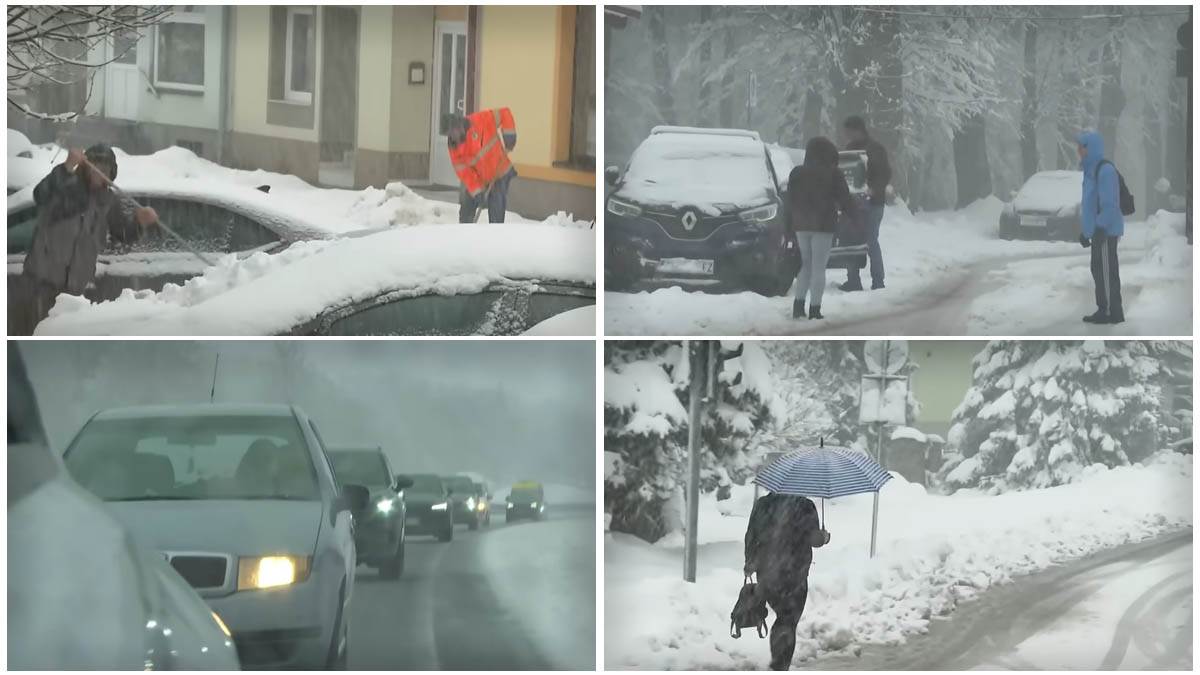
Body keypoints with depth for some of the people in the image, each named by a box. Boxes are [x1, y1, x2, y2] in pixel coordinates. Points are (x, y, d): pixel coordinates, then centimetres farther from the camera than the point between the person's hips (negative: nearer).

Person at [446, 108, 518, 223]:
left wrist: (509, 135, -25)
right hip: (478, 180, 4)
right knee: (466, 212, 8)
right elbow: (464, 171, -16)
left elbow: (504, 114, -15)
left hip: (499, 175, -4)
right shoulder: (454, 145, -13)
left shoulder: (479, 121, -24)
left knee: (496, 214, -6)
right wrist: (477, 191, -24)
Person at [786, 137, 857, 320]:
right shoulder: (833, 174, -7)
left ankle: (798, 305, 8)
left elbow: (790, 202, 7)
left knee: (806, 264, 16)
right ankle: (814, 309, -2)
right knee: (818, 267, 0)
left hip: (801, 224, 4)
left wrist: (788, 227, 11)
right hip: (823, 224, -4)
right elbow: (845, 200, -5)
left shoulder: (797, 173, 4)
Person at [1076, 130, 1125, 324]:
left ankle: (1113, 312, -3)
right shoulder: (1092, 170, 14)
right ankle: (1104, 310, 16)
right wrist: (1086, 231, 21)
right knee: (1099, 270, 12)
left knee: (1107, 271, -6)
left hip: (1106, 230, -10)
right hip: (1098, 230, 10)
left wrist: (1099, 230, -24)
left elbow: (1109, 204, -21)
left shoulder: (1105, 170, -17)